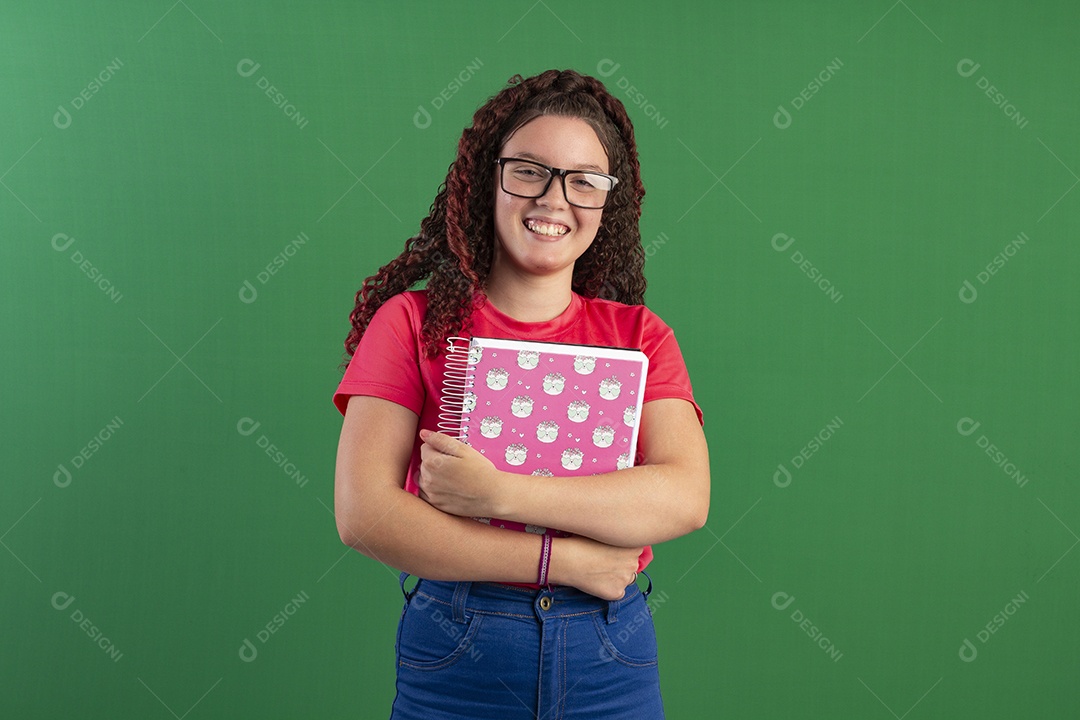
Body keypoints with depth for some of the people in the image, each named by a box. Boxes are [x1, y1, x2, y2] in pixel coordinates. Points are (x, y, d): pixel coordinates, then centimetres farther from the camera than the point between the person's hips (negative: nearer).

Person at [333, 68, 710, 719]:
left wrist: (498, 493, -21)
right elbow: (364, 514, -13)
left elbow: (685, 498, -12)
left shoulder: (640, 335, 3)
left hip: (613, 661, 2)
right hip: (453, 662, -1)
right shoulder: (412, 322, -3)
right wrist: (564, 560, -14)